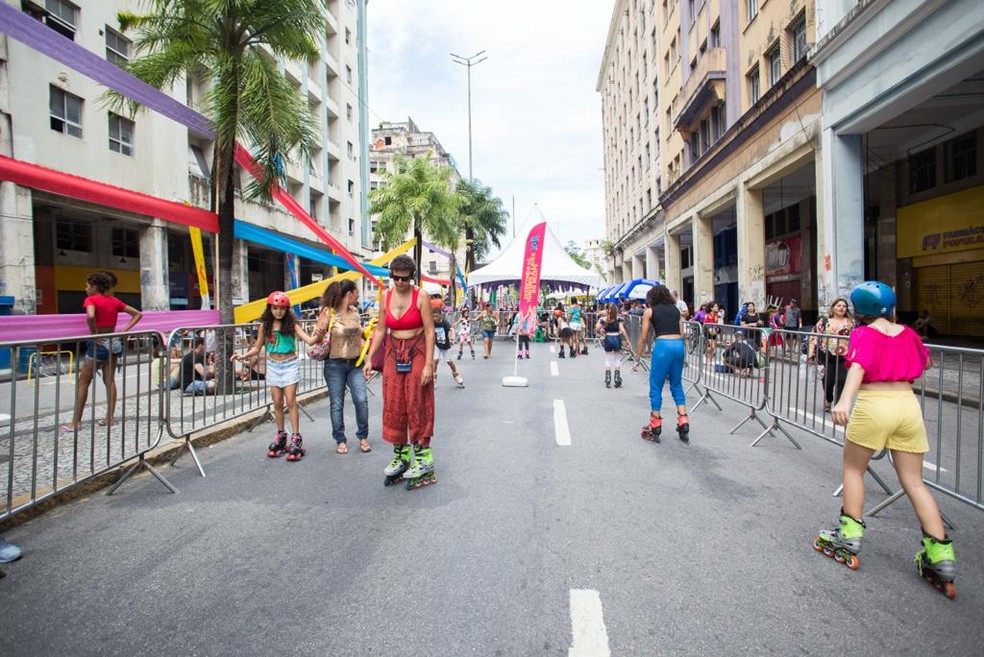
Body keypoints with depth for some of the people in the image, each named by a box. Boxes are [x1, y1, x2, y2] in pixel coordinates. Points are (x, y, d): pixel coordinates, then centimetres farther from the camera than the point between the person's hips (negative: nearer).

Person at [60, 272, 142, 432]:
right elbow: (138, 314, 13)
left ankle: (76, 422, 8)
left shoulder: (91, 300, -9)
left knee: (83, 382, 4)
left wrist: (95, 334, -17)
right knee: (110, 380, 10)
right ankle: (110, 417, 13)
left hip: (99, 343, -6)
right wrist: (124, 330, 6)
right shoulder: (114, 301, 8)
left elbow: (90, 316, -30)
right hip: (114, 342, 6)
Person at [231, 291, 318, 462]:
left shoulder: (291, 324, -6)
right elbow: (257, 348, 7)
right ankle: (280, 435, 22)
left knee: (290, 401, -6)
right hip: (273, 366, 3)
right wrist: (243, 356, -10)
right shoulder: (265, 326, 1)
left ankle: (296, 439, -3)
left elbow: (309, 340, -16)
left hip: (290, 365, -3)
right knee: (277, 402, 8)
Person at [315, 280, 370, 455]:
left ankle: (363, 437, 14)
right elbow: (316, 339, -9)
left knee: (361, 399, -4)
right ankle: (340, 440, 20)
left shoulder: (355, 311, 7)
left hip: (355, 363, 4)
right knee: (337, 404, 6)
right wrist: (319, 335, -30)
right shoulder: (328, 312, -9)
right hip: (335, 364, -4)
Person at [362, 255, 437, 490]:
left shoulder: (420, 297, -9)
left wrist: (428, 364, -17)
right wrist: (369, 359, 5)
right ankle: (400, 456, 22)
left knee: (417, 406, -1)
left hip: (417, 354, -5)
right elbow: (380, 330, 9)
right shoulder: (386, 297, 5)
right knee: (393, 406, 8)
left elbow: (430, 331, -11)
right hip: (393, 355, 5)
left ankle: (424, 458, 10)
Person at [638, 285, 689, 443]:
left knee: (656, 387, 5)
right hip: (679, 345, 5)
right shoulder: (675, 308, 20)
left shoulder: (649, 311, 8)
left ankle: (655, 429, 11)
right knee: (677, 385, 18)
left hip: (663, 346, -5)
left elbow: (643, 338, 6)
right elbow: (681, 333, 16)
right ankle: (684, 424, 13)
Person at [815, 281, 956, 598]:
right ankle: (941, 555, 13)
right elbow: (925, 362, 30)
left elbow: (858, 366, -25)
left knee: (853, 468, 14)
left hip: (874, 404, -5)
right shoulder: (908, 333, 11)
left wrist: (844, 400, -37)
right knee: (913, 482, 14)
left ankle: (849, 536, 18)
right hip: (908, 404, 5)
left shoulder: (863, 334, -4)